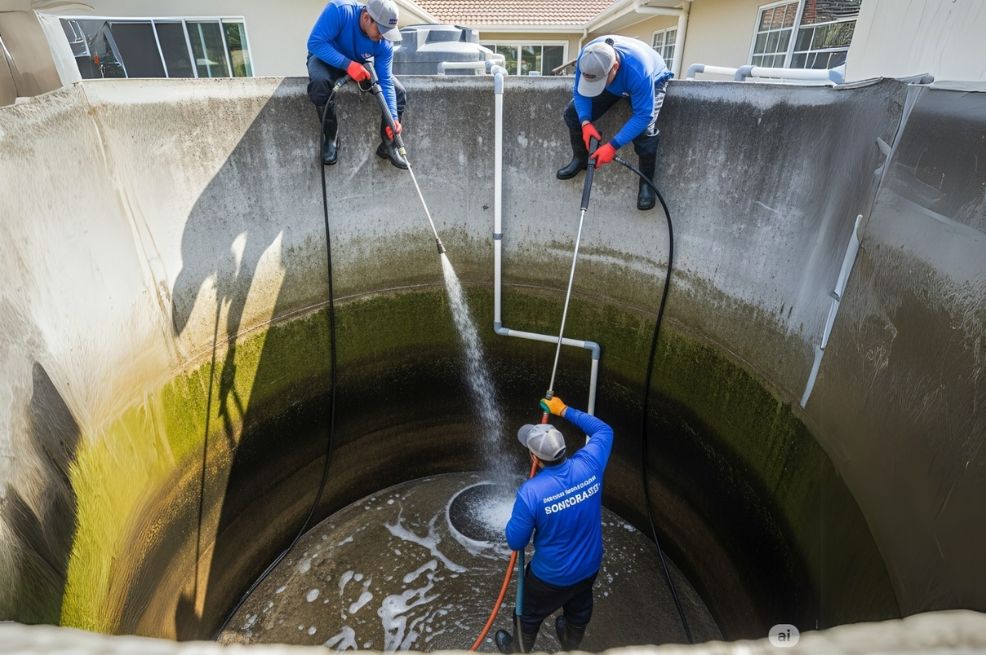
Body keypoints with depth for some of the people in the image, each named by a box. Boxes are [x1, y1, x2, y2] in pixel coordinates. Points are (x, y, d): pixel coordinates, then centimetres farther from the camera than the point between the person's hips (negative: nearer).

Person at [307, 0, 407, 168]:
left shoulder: (384, 44, -23)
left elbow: (385, 83, -23)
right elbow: (315, 43, -34)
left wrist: (393, 118, -35)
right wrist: (348, 64, -43)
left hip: (361, 66, 3)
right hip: (327, 59, -3)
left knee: (399, 92, -11)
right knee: (320, 81, -39)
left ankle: (388, 146, 3)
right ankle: (330, 138, -19)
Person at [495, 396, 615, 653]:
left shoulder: (530, 493, -36)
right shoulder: (588, 466, -26)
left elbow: (515, 542, -21)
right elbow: (604, 430, -4)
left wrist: (520, 516, -1)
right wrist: (564, 411, 2)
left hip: (550, 575, -4)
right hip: (589, 566, 4)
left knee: (532, 614, 29)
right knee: (579, 610, 34)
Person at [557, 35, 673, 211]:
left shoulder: (638, 71, -46)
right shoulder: (586, 59, -32)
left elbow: (643, 115, -40)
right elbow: (579, 93, -17)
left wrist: (613, 146, -45)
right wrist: (585, 123, -35)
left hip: (652, 81, -5)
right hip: (614, 82, 5)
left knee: (644, 129, -31)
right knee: (573, 113, -6)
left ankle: (646, 182, -10)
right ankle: (580, 159, 17)